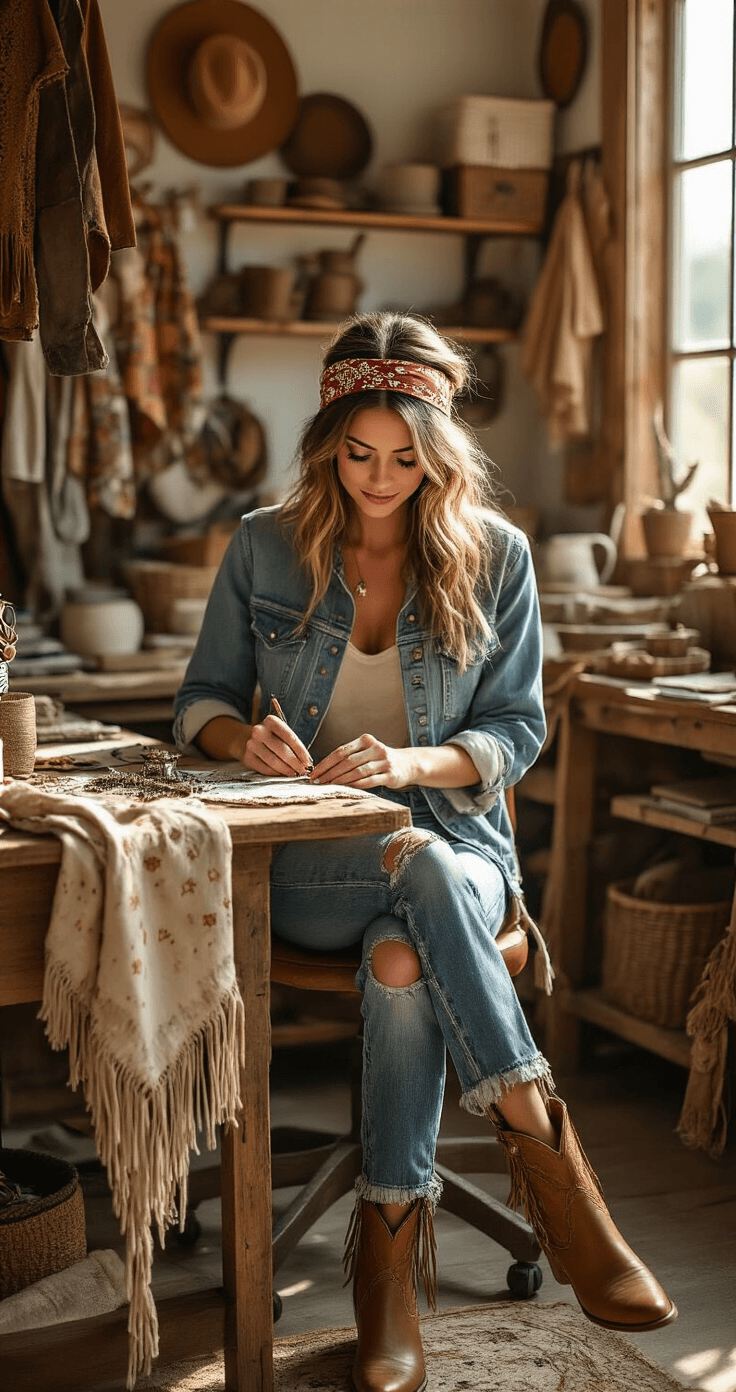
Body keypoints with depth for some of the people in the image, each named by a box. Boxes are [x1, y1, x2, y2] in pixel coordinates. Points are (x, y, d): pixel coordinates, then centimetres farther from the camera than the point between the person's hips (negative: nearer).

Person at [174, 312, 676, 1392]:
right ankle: (552, 1162, -35)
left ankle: (389, 1261, -27)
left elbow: (516, 732, 1)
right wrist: (245, 737, -17)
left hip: (457, 840, 1)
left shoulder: (494, 555, 1)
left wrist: (412, 762, -19)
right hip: (305, 859, 0)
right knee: (424, 872, -37)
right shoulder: (265, 545, 3)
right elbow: (203, 697, 8)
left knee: (405, 959, -37)